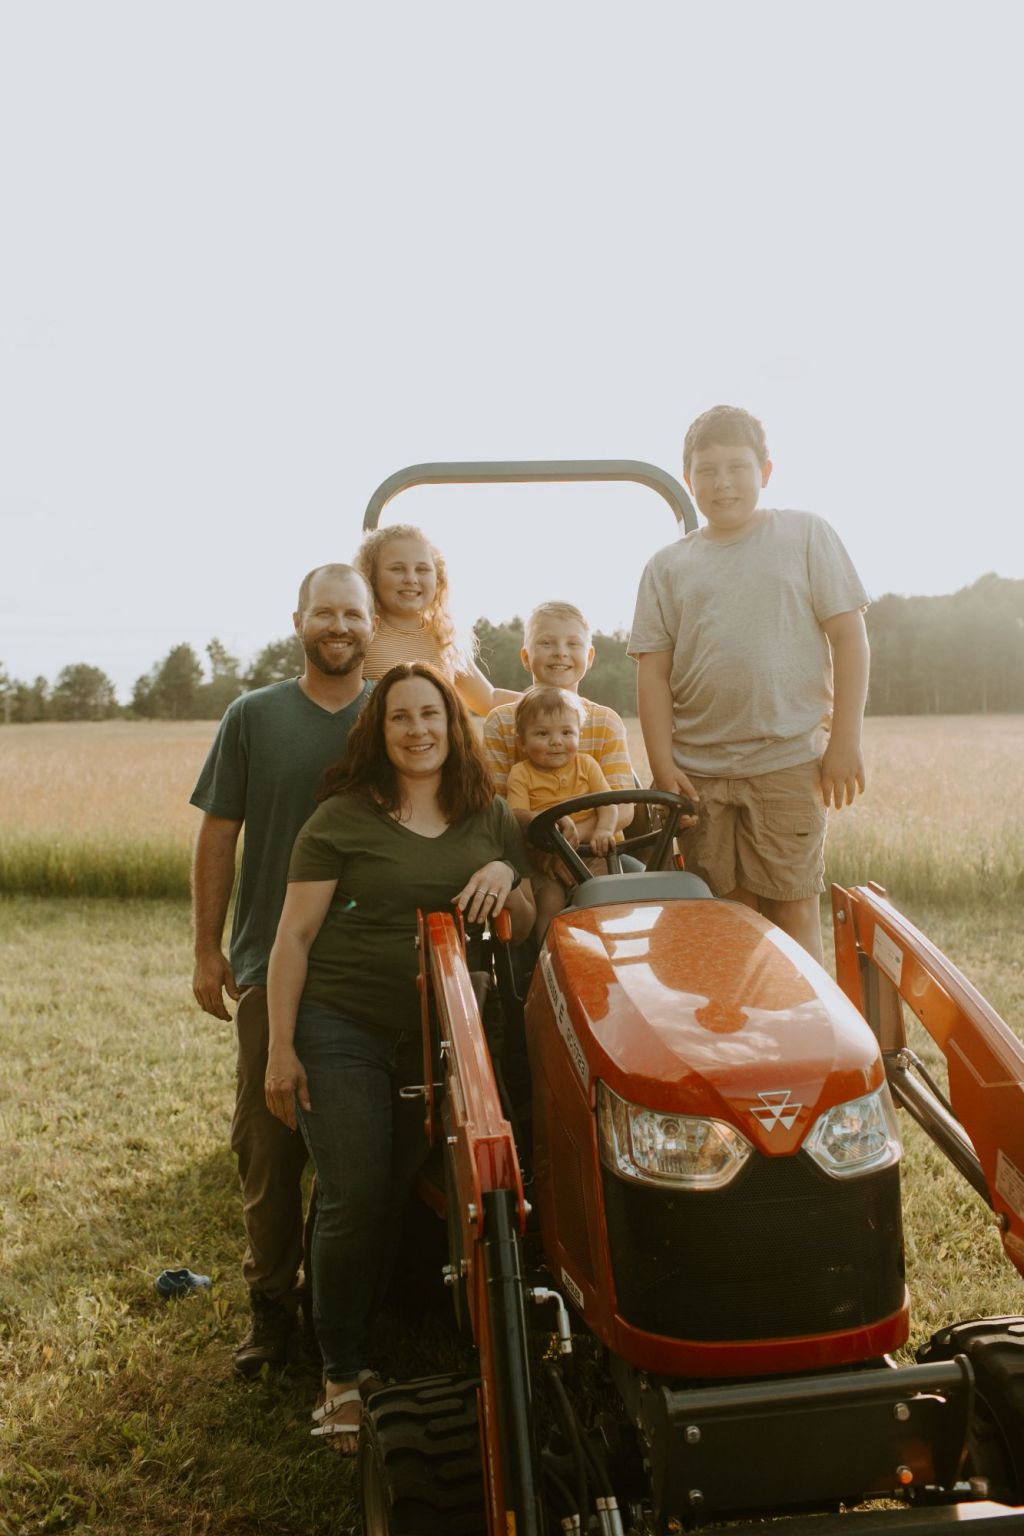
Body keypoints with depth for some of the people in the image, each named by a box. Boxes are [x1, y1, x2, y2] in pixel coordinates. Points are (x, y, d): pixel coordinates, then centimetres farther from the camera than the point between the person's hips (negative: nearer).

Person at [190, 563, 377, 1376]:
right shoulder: (254, 716, 3)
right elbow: (218, 837, 4)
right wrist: (208, 950, 1)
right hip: (273, 965, 0)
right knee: (268, 1142, 5)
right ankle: (272, 1301, 20)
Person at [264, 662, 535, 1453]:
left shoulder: (493, 820, 7)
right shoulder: (342, 819, -4)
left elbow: (525, 930, 10)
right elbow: (294, 935, -4)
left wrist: (506, 881, -12)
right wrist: (281, 1047, -8)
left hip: (442, 1037, 4)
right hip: (343, 1027, -3)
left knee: (397, 1199, 11)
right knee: (354, 1201, -6)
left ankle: (358, 1348, 30)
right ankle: (343, 1374, 12)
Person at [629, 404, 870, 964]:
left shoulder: (806, 535, 4)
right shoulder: (667, 567, 9)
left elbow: (848, 636, 1)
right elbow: (653, 671, 6)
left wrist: (845, 741, -5)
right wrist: (663, 765, -3)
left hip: (788, 761, -2)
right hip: (698, 771, 2)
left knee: (793, 908, -2)